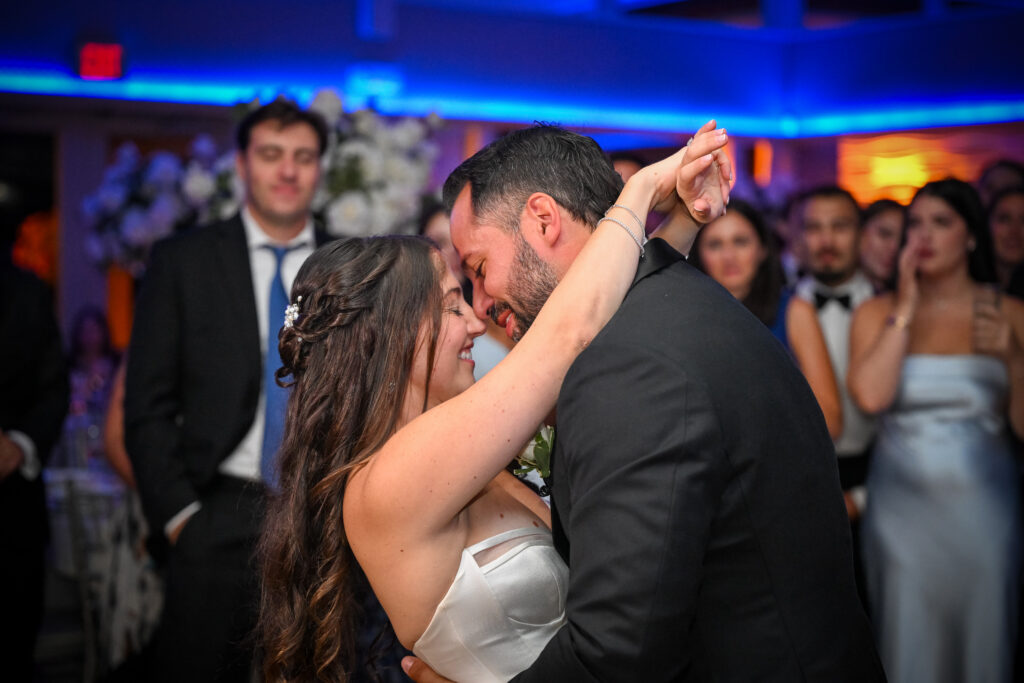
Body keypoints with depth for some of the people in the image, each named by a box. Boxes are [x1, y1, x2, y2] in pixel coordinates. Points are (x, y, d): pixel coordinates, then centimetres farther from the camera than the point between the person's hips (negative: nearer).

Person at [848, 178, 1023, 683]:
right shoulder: (877, 313, 3)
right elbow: (871, 395, -16)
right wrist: (905, 309, -10)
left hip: (982, 505, 0)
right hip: (901, 503, 0)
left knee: (981, 640, 7)